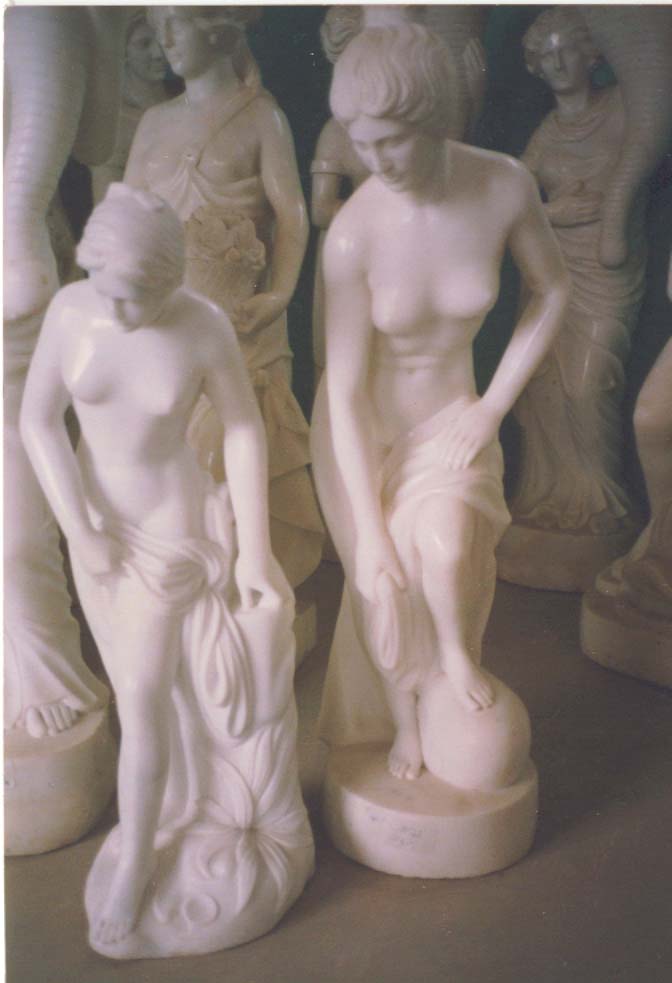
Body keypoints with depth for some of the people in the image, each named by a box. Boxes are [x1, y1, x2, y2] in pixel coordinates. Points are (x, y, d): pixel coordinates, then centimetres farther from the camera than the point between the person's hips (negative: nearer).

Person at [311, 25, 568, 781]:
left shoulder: (505, 185, -19)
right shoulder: (353, 233, -27)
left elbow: (551, 289, 0)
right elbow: (345, 388, -22)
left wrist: (493, 406, -6)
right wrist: (369, 532, -21)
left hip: (448, 415, 2)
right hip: (360, 425, -1)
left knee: (447, 548, -24)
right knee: (382, 585, 2)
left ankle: (456, 653, 11)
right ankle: (403, 721, 33)